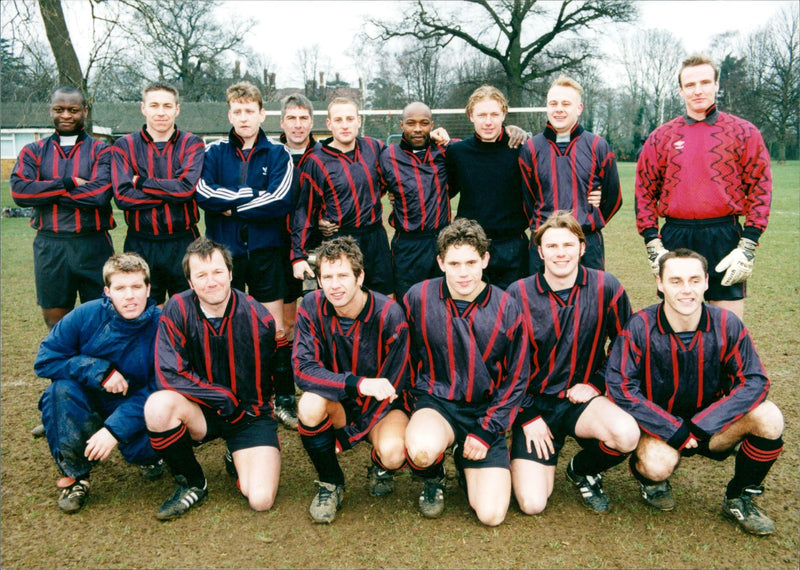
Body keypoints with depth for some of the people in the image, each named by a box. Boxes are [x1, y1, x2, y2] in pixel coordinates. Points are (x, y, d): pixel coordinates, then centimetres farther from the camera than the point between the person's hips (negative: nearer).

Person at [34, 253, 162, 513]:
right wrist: (99, 371, -26)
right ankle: (74, 474, -10)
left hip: (135, 408, -1)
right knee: (61, 390, -30)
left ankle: (147, 455, 12)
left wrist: (114, 429, -31)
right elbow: (45, 359, -14)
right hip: (90, 401, 1)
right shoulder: (87, 315, -16)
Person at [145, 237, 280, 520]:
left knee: (261, 500, -21)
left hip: (250, 414, -1)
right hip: (202, 411, 1)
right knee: (158, 405, -33)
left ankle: (236, 459, 18)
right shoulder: (178, 309, -12)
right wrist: (224, 398, -17)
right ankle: (192, 483, -4)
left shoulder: (258, 318, -13)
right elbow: (169, 375, -16)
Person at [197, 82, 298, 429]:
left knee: (276, 329, 2)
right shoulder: (214, 152, 5)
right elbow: (204, 193, -12)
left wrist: (232, 204, -10)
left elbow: (280, 202, -13)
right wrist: (254, 196, -13)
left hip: (265, 251, -1)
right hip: (224, 251, 1)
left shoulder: (277, 155, 2)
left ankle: (284, 398, 14)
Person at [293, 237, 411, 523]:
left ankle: (381, 468, 8)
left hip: (383, 406, -2)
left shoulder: (389, 315, -21)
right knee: (310, 404, -32)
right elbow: (303, 369, -23)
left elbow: (391, 386, -17)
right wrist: (358, 384, -40)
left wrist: (347, 437, -18)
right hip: (338, 404, 2)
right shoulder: (312, 307, -14)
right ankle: (331, 482, -5)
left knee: (392, 452, -33)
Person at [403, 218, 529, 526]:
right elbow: (406, 356, 8)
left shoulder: (506, 309, -8)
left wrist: (487, 431, -6)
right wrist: (417, 406, 6)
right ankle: (433, 478, 4)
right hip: (436, 402, 0)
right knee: (422, 451, -37)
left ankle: (465, 464, 23)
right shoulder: (418, 298, -8)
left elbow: (516, 379, 0)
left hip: (486, 410, 1)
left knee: (491, 515, -12)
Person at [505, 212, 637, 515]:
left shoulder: (606, 287, -6)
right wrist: (527, 417, -6)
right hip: (534, 402, -1)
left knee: (627, 435, -32)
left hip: (582, 399, 2)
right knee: (532, 504, -14)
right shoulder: (518, 294, -9)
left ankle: (582, 469, 4)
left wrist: (596, 383, -5)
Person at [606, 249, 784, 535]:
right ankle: (649, 474, 8)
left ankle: (739, 499, 3)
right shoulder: (640, 328, -18)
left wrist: (701, 426, -24)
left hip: (711, 428, 3)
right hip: (658, 427, -3)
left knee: (768, 417, -22)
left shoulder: (726, 324, -11)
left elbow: (754, 382, -13)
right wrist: (673, 431, -25)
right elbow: (620, 387, -20)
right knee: (659, 465, -34)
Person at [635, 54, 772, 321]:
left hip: (725, 238, -1)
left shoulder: (744, 133, 4)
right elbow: (644, 191, 9)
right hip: (675, 238, 2)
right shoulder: (660, 137, 8)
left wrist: (748, 246, -7)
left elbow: (760, 188, 2)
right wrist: (653, 245, 0)